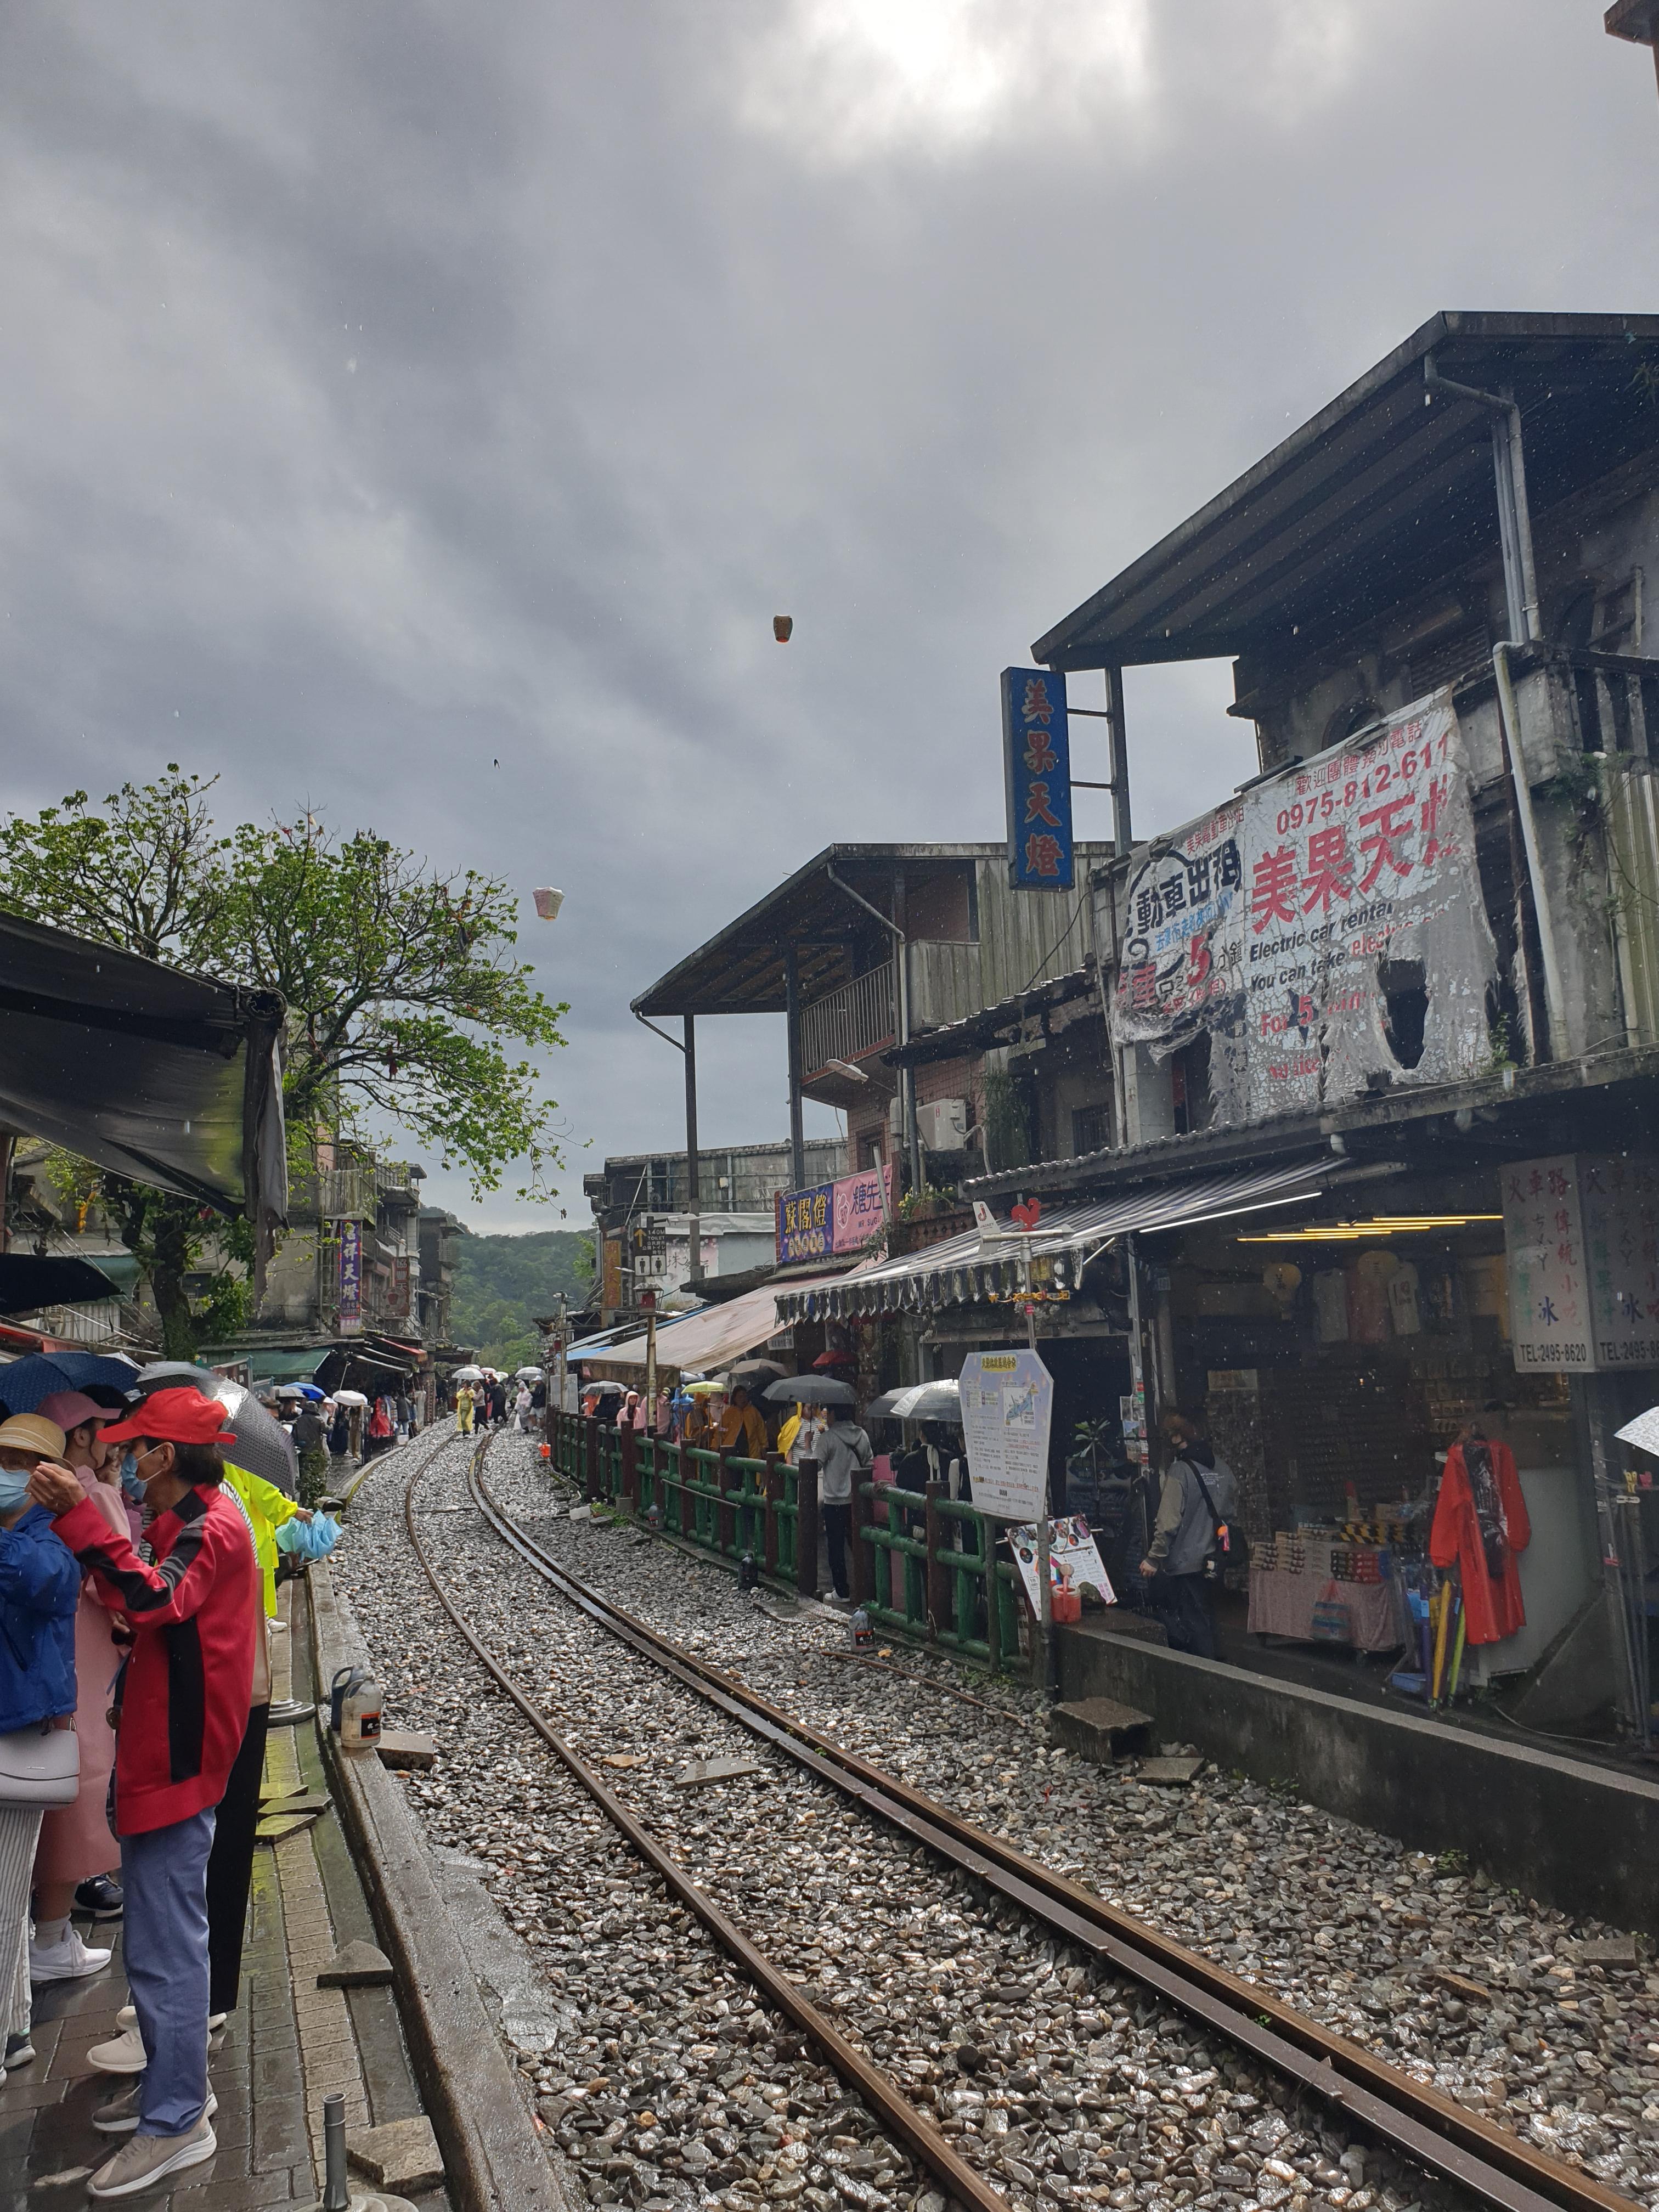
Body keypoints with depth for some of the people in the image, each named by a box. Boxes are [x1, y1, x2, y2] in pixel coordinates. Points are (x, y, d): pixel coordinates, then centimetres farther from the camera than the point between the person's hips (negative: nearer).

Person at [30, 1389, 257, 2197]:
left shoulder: (211, 1530, -19)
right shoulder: (190, 1524, 12)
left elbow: (153, 1600, -35)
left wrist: (79, 1516, -37)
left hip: (173, 1764, -10)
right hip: (159, 1756, 10)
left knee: (165, 1949, 0)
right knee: (156, 1944, 20)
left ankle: (176, 2122, 12)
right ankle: (169, 2087, 34)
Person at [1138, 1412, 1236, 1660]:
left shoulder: (1179, 1471, -17)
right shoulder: (1223, 1468, 4)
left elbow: (1169, 1523, -19)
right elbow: (1229, 1514, 13)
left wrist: (1153, 1559, -12)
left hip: (1183, 1564, -7)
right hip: (1211, 1562, 7)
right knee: (1206, 1619, 17)